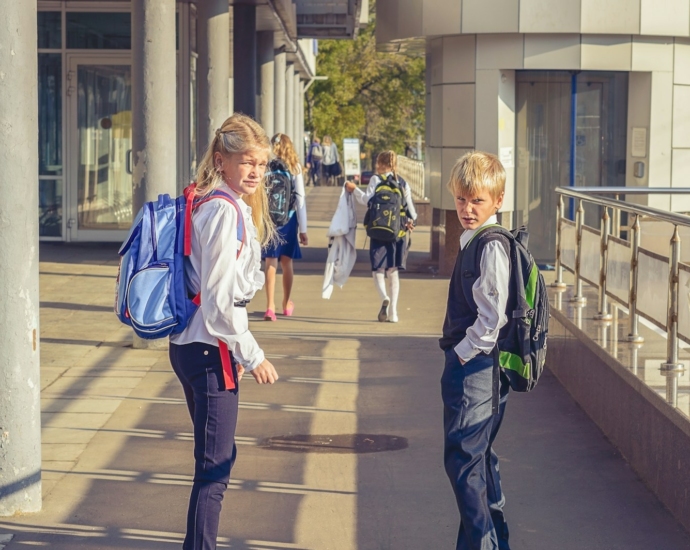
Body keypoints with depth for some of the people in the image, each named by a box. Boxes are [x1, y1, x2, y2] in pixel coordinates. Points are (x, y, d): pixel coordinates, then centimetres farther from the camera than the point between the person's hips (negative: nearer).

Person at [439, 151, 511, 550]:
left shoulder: (491, 246, -18)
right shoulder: (475, 241, 12)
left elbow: (492, 317, -23)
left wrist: (463, 353, -14)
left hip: (475, 367, -11)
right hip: (472, 364, 11)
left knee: (463, 459, -7)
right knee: (480, 457, 19)